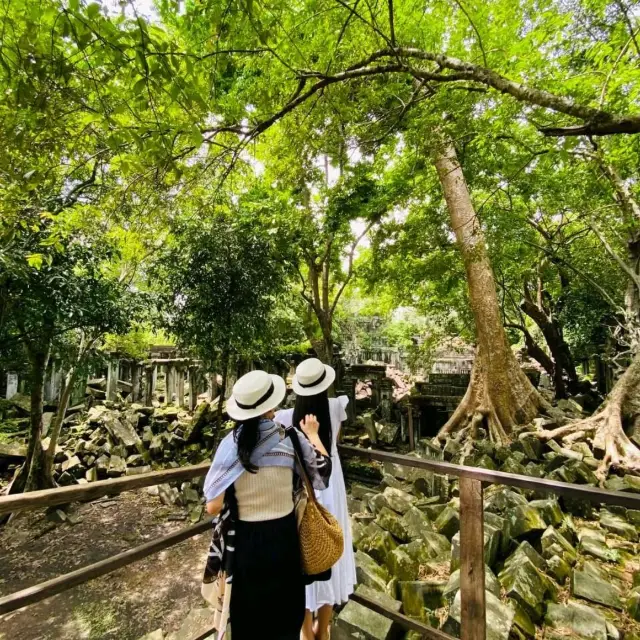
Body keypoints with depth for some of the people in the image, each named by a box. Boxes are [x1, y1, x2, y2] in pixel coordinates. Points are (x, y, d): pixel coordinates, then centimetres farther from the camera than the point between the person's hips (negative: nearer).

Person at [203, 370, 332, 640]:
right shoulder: (291, 437, -17)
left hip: (246, 540, 0)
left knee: (249, 613, 26)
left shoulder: (230, 444, -17)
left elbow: (213, 508, -14)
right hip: (284, 535, 0)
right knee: (284, 608, 27)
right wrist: (312, 434, 9)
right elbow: (324, 470, -3)